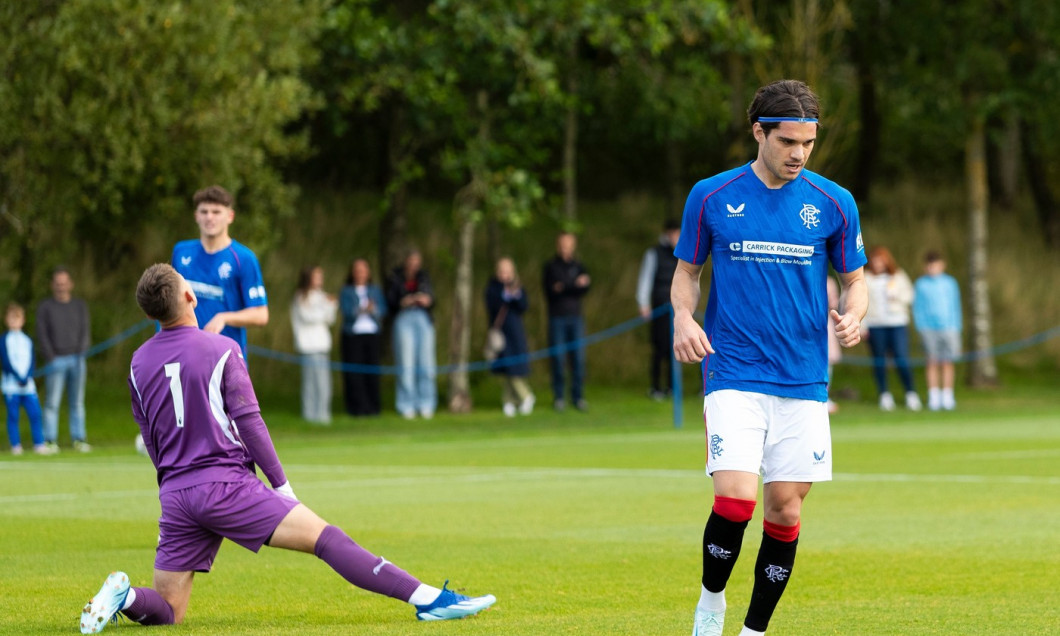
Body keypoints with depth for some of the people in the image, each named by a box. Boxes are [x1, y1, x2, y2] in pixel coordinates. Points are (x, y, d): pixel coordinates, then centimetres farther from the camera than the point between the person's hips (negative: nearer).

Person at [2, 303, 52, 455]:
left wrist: (26, 378, -9)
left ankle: (39, 445, -2)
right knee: (13, 416, -1)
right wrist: (18, 378, -14)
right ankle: (15, 445, 4)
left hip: (28, 384, 3)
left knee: (35, 413, -5)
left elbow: (31, 362, 8)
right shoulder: (4, 340, 1)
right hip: (11, 385, -3)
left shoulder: (27, 341, 13)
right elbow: (6, 362, -6)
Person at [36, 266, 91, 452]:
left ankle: (78, 439, 6)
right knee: (52, 402, -7)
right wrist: (50, 358, -9)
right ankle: (50, 440, -8)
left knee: (77, 402, 3)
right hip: (56, 359, -3)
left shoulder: (80, 306, 14)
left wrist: (81, 351, -6)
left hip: (77, 359, 3)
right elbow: (41, 334, 0)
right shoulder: (45, 307, 6)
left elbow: (85, 332, 10)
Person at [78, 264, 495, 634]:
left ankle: (125, 597, -21)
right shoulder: (221, 350, -2)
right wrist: (282, 486, -2)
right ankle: (426, 599, -20)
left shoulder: (139, 363, 12)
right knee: (324, 537, -9)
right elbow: (248, 422, -7)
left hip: (175, 494, 5)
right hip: (225, 479, -5)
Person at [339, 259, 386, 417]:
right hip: (353, 335, -2)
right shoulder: (346, 292, 7)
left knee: (373, 371, -2)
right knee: (354, 373, -7)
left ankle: (373, 406, 4)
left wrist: (374, 309, -17)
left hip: (373, 334, 2)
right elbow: (346, 311, -7)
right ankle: (357, 406, -4)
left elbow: (383, 310, 4)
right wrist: (361, 310, -23)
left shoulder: (375, 290, 15)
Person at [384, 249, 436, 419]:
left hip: (424, 320, 3)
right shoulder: (394, 278, 7)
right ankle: (407, 407, -5)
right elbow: (390, 302, 2)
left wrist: (427, 301, -6)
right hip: (404, 318, -3)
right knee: (406, 364, -8)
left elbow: (431, 299, 16)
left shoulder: (423, 277, 18)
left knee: (426, 363, -2)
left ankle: (426, 406, 2)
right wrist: (402, 302, -16)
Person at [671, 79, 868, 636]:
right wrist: (683, 316, -9)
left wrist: (851, 315, -10)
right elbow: (687, 271, 11)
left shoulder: (834, 204, 2)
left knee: (785, 508, 2)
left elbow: (854, 279, 12)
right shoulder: (711, 197, 0)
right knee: (736, 500, -17)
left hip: (803, 381, 2)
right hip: (733, 375, -2)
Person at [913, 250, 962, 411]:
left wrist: (956, 329, 4)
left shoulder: (950, 283, 7)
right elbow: (917, 308, 6)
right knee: (932, 363, -3)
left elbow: (956, 307, 10)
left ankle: (947, 397, 8)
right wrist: (920, 329, -3)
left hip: (948, 328, 1)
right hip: (928, 329, -1)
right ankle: (933, 398, 3)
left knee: (947, 363, 0)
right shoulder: (921, 284, 4)